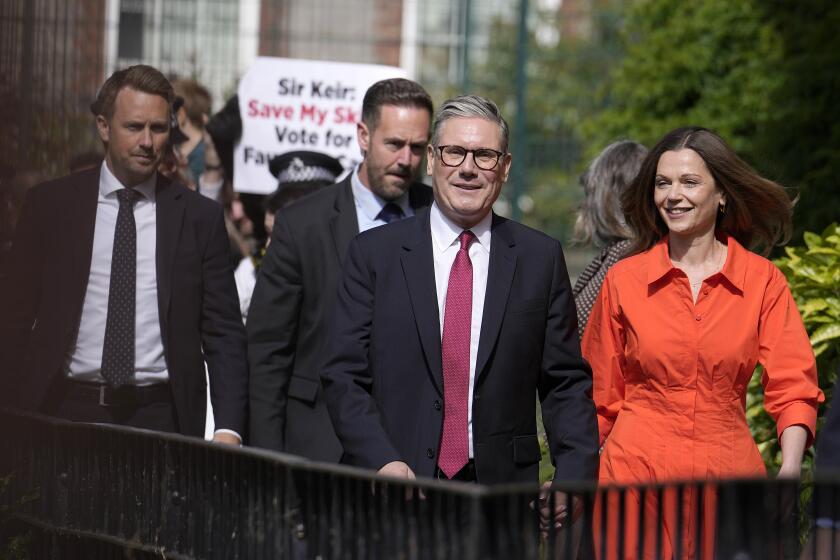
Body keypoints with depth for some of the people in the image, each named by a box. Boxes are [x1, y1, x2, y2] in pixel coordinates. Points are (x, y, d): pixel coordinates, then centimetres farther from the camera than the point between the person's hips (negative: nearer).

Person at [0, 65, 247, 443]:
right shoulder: (49, 206, 5)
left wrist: (228, 429, -8)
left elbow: (224, 333, 4)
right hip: (68, 411, 0)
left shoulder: (200, 217, 5)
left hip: (160, 416, 0)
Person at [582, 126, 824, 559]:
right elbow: (601, 395, 9)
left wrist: (790, 467, -18)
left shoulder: (762, 282, 2)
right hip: (637, 476, 0)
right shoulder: (623, 280, 3)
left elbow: (793, 385, -2)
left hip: (729, 476, 0)